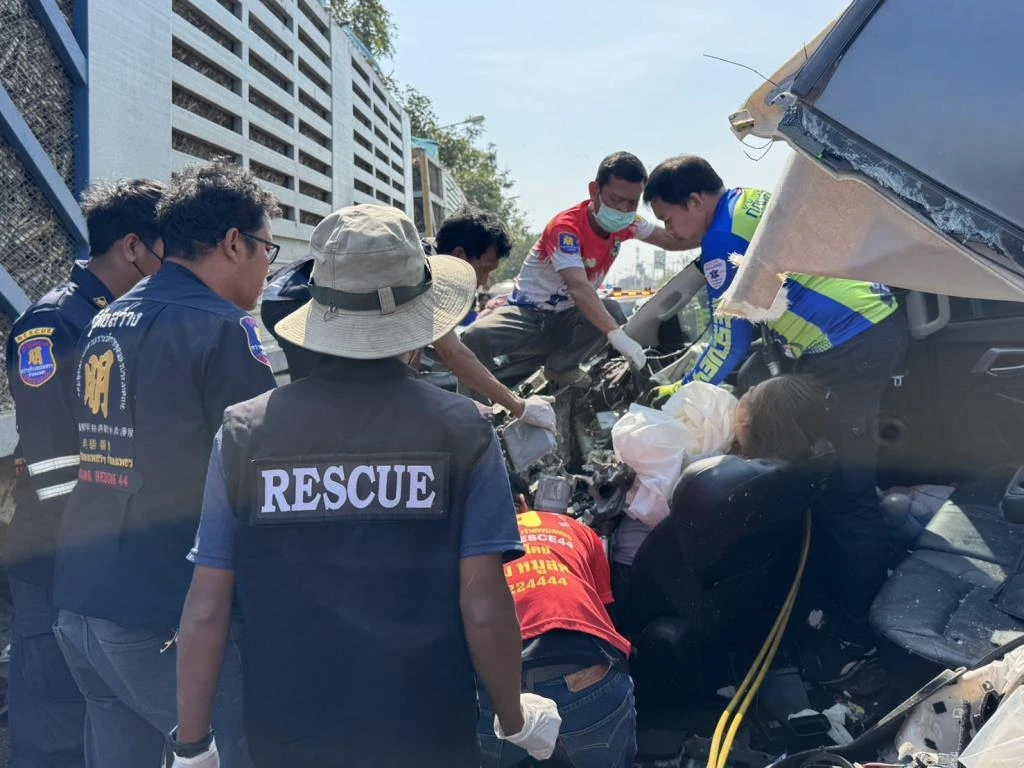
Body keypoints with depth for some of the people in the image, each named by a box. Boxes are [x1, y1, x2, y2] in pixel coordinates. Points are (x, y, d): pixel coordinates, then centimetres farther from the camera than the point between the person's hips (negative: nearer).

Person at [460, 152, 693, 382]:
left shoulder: (626, 224, -6)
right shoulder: (565, 228, -27)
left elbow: (672, 240, 8)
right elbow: (578, 287, -42)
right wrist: (616, 335, -55)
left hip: (567, 319, 5)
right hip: (528, 314, -5)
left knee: (611, 311, -28)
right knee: (476, 337, -35)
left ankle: (561, 367, -7)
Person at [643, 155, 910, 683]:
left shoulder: (722, 243, -13)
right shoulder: (759, 200, 16)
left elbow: (730, 346, -9)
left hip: (848, 355, -10)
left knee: (846, 497, -5)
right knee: (847, 484, 19)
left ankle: (860, 634, 3)